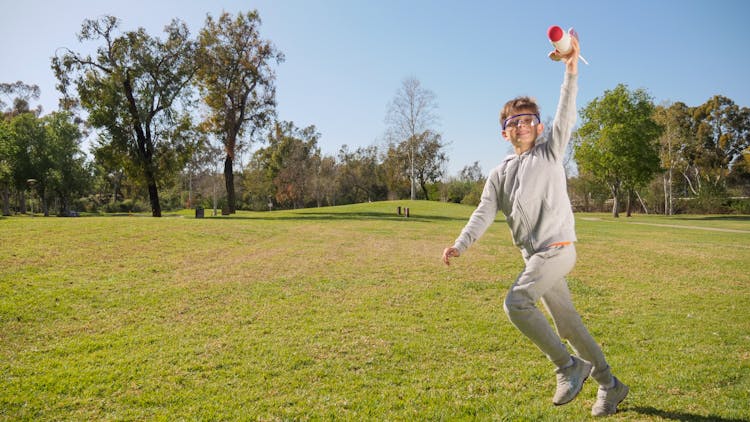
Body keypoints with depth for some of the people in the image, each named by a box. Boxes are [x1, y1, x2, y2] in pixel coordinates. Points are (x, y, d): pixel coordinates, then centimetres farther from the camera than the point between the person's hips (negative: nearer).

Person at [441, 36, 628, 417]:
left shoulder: (549, 152, 3)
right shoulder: (500, 174, 14)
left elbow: (565, 116, -12)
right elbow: (484, 212, 4)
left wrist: (571, 70, -24)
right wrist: (461, 244, -10)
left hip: (557, 246, -6)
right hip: (535, 255, 6)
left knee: (516, 302, -24)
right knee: (567, 323, 12)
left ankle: (568, 365, -7)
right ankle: (610, 386, 28)